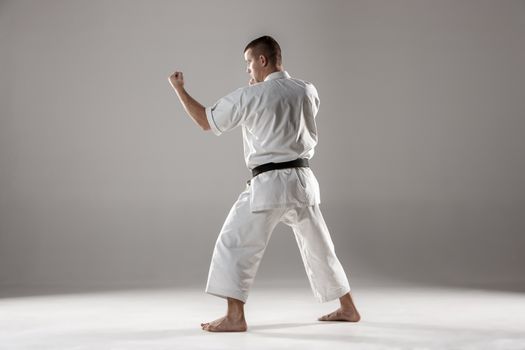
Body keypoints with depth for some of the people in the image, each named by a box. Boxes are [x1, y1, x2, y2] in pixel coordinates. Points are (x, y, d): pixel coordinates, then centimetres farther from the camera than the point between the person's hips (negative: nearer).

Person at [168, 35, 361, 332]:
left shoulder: (250, 96, -9)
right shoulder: (308, 91, 4)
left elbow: (206, 121, 2)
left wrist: (179, 89, 14)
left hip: (269, 184, -6)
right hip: (303, 180, 6)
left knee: (235, 244, 0)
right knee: (319, 247, 18)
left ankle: (235, 317, -6)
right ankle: (348, 308, 27)